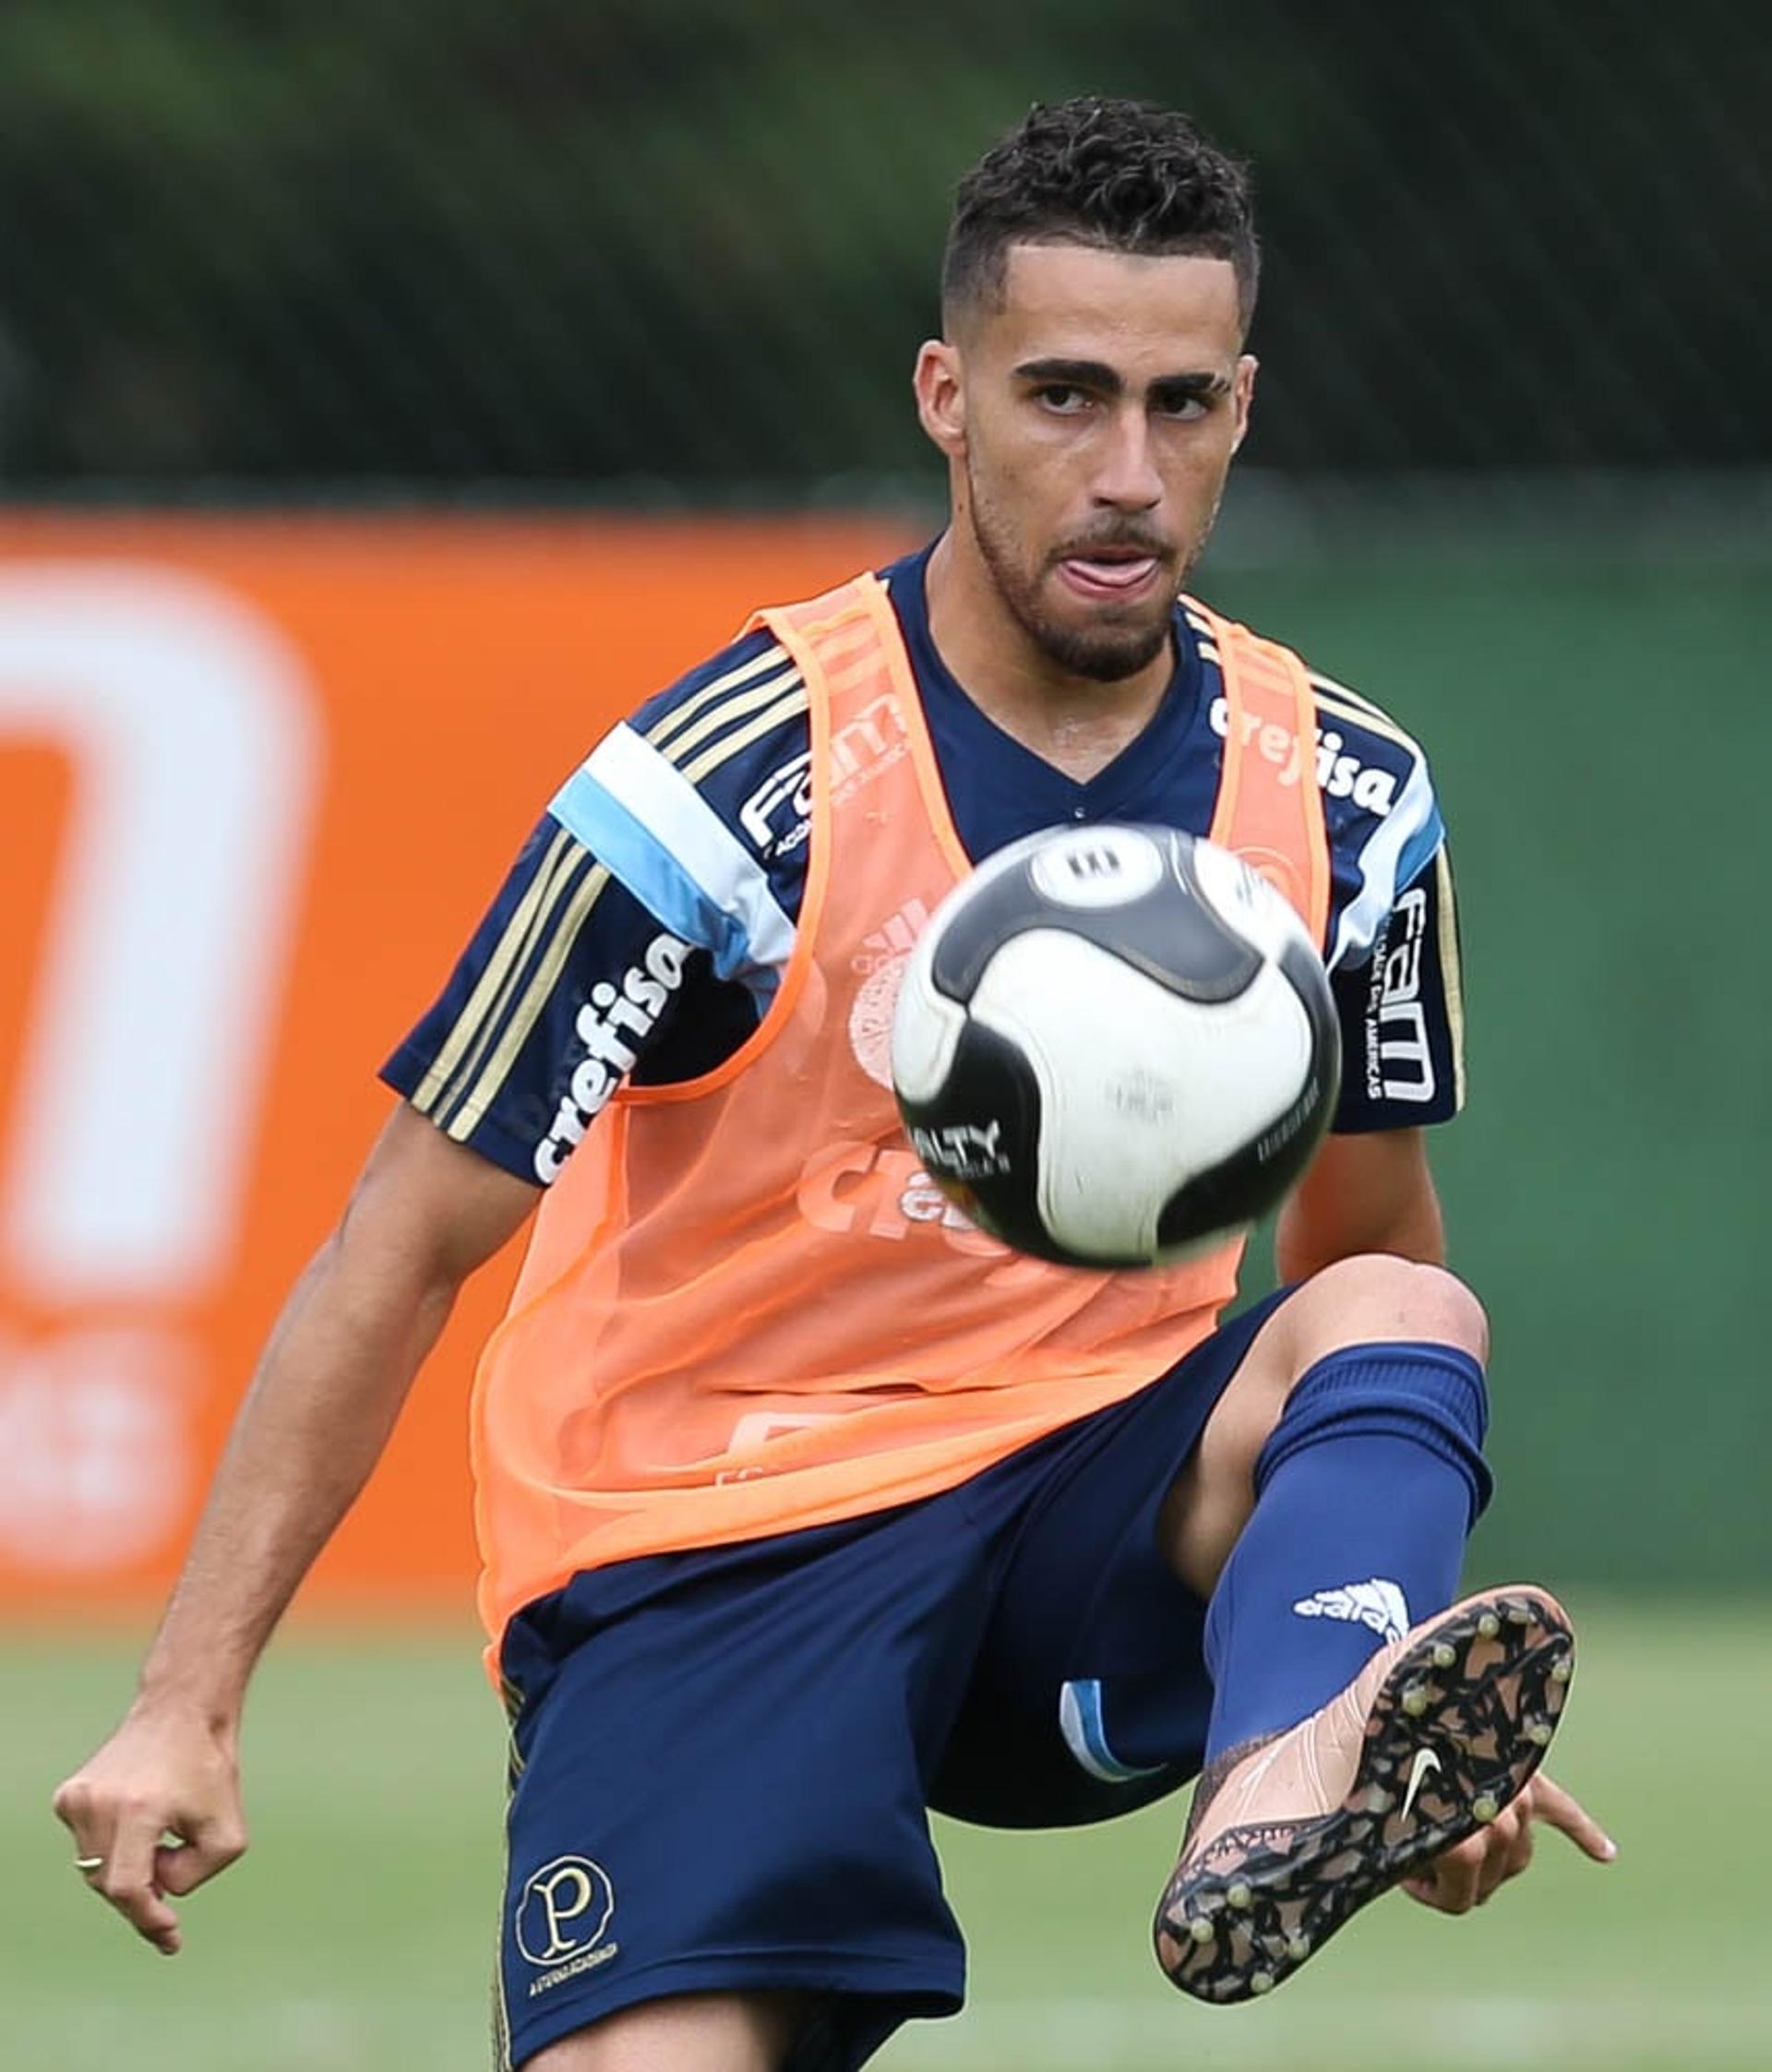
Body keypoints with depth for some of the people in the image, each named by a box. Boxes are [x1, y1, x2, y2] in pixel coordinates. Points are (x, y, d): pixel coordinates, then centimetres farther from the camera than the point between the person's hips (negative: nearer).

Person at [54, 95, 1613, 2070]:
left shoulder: (1341, 802, 0)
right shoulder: (731, 792, -14)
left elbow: (1366, 1233, 17)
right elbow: (404, 1254, -9)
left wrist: (1453, 1718, 13)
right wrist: (185, 1704, -14)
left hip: (1100, 1504, 4)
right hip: (714, 1533, -3)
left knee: (1398, 1319, -27)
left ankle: (1281, 1804, -52)